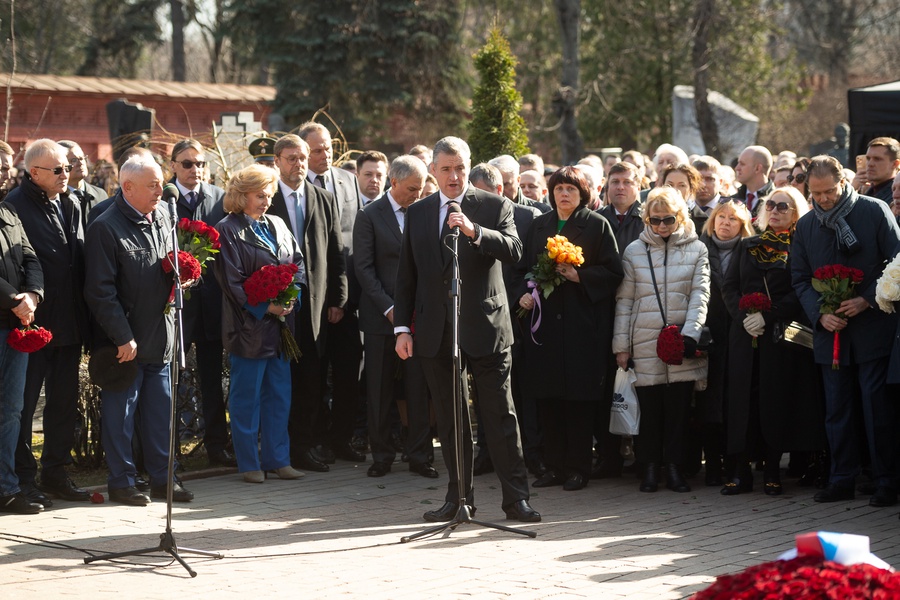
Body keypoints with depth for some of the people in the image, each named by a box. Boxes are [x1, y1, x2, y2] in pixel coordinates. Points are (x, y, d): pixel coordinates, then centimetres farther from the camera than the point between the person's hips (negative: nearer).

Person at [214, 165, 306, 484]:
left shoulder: (277, 225, 14)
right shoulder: (228, 230, -7)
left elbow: (298, 263, 12)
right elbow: (231, 280, -12)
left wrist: (291, 297, -5)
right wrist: (265, 308, -17)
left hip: (280, 324, 6)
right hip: (249, 324, -6)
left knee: (279, 394, 10)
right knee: (246, 396, 2)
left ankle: (277, 458, 19)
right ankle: (249, 463, 10)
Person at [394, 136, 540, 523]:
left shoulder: (494, 207, 1)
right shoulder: (417, 213, 11)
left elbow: (514, 251, -15)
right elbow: (406, 276, 12)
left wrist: (473, 231, -29)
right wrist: (402, 327, 5)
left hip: (485, 327, -3)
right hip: (436, 332, 3)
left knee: (500, 415, -2)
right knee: (449, 419, 9)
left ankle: (516, 498, 1)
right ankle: (458, 496, 17)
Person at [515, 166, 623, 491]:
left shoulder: (597, 225, 1)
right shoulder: (540, 226, 15)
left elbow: (613, 272, -4)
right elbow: (524, 267, 18)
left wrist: (579, 276, -15)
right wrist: (523, 293, 0)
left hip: (583, 323, -4)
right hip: (544, 320, 4)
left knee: (579, 397, -4)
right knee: (547, 397, 4)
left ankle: (577, 467, 3)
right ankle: (554, 466, 12)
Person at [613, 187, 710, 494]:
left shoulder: (696, 250, 7)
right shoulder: (634, 251, 8)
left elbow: (700, 294, 0)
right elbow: (624, 300, 8)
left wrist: (689, 334, -13)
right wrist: (621, 346, 4)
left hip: (682, 342, 0)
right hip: (644, 343, 0)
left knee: (679, 406, 0)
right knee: (649, 407, 0)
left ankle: (674, 468, 8)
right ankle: (650, 468, 9)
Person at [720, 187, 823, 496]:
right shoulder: (747, 247, 16)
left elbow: (801, 293, -7)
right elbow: (729, 287, 9)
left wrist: (767, 316, -16)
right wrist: (744, 315, -8)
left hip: (782, 336, -3)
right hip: (745, 335, 3)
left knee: (777, 399, -3)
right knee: (743, 399, -1)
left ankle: (772, 471, 3)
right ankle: (741, 471, 1)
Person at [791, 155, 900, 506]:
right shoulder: (805, 226, 8)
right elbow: (800, 279, 11)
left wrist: (866, 300, -14)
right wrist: (820, 314, -5)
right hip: (831, 332, 4)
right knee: (837, 409, 8)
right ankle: (842, 480, 16)